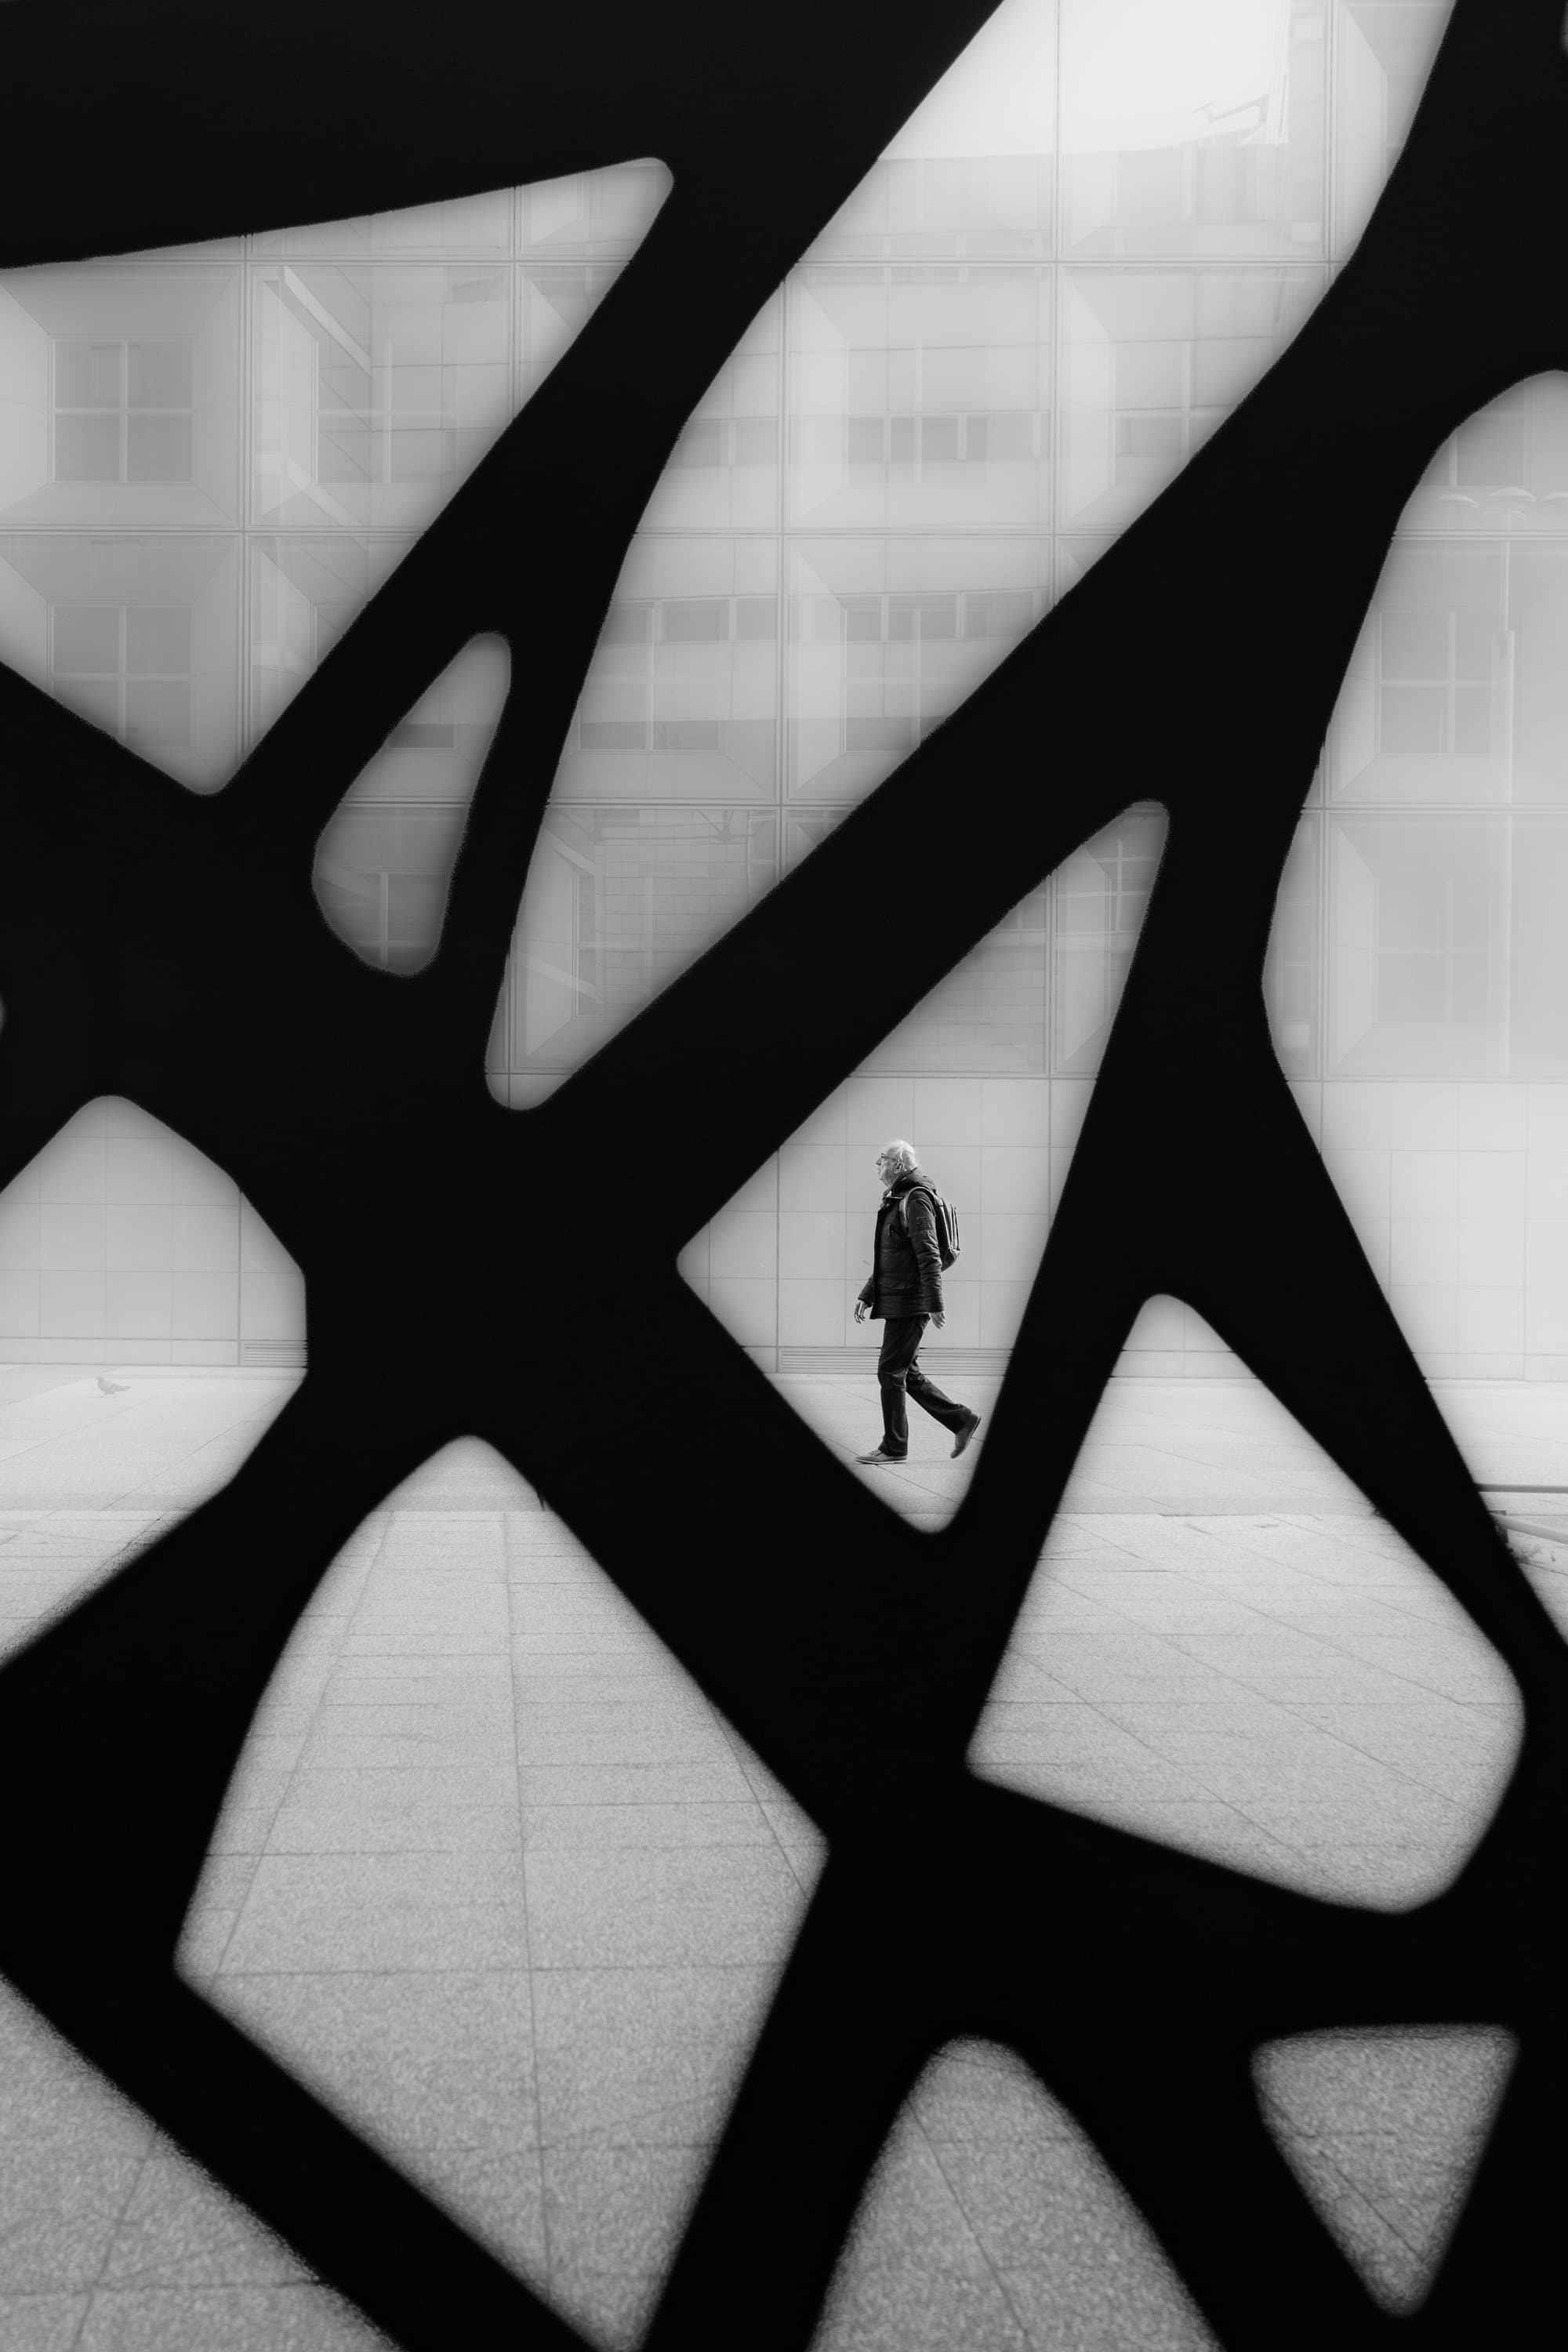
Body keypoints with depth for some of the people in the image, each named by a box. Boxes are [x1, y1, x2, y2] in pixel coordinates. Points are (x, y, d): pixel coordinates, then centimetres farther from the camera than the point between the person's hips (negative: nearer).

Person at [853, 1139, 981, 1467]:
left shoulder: (916, 1200, -11)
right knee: (907, 1373, 11)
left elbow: (929, 1256, -18)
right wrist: (867, 1295, 21)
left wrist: (934, 1304, -21)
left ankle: (894, 1446, 2)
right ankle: (962, 1420, 17)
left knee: (891, 1371, -5)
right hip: (895, 1302, 10)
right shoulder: (895, 1202, 19)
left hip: (909, 1303, -10)